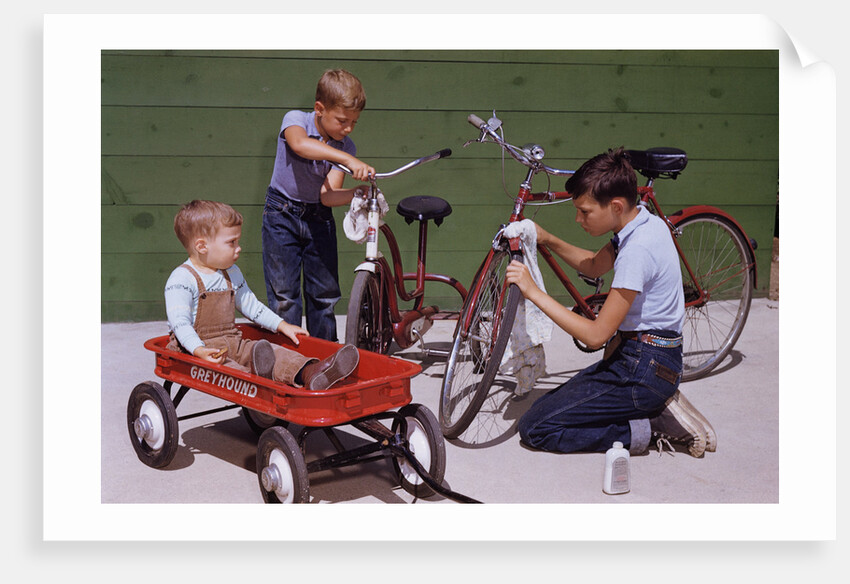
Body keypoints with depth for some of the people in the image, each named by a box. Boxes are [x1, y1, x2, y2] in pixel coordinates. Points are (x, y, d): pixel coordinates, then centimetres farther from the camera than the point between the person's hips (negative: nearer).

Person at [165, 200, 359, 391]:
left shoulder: (232, 274, 16)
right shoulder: (181, 279, -9)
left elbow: (251, 306, 27)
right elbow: (179, 322, -18)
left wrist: (282, 325, 21)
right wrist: (199, 351, -33)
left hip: (232, 343, 6)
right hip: (195, 347, -6)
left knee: (273, 352, -19)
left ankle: (309, 373, -44)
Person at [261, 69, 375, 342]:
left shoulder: (347, 148, -8)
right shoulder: (295, 119, -15)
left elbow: (328, 195, -16)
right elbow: (300, 144, -42)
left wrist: (357, 193, -37)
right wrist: (348, 160, -52)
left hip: (319, 217, 3)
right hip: (283, 214, -3)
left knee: (325, 293, 7)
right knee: (283, 296, -2)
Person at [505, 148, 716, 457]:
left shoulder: (638, 248, -25)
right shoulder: (645, 222, 4)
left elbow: (595, 335, -24)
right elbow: (595, 266, 22)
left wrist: (534, 292, -21)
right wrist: (547, 240, 8)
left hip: (643, 369, -10)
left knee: (534, 428, -9)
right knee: (546, 407, 15)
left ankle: (650, 428, -5)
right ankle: (658, 408, 8)